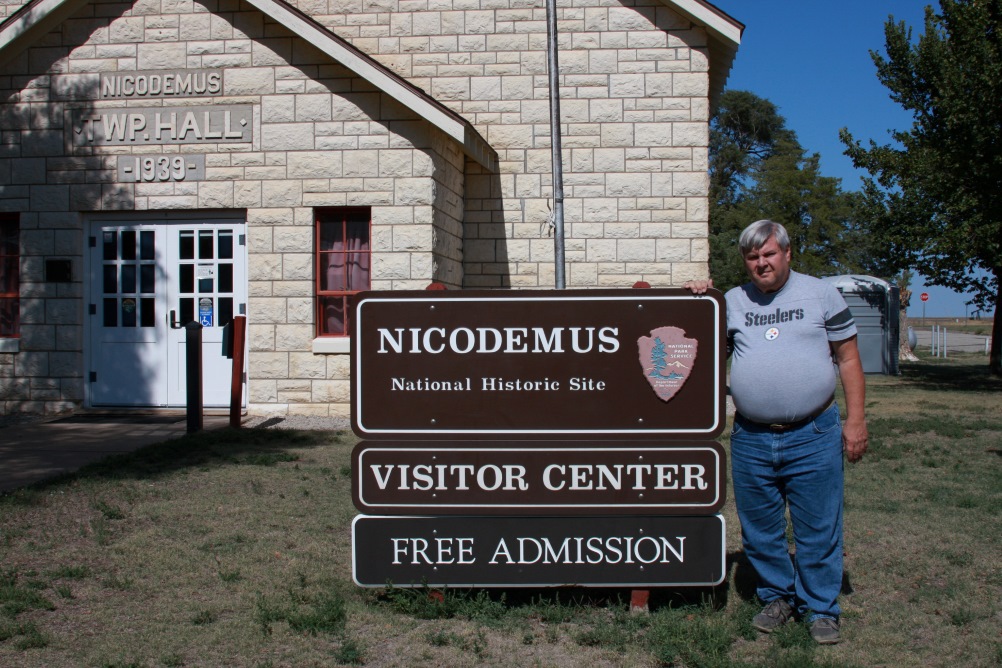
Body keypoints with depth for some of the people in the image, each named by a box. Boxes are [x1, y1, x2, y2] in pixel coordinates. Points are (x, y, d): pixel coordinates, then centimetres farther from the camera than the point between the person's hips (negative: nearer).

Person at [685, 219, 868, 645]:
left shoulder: (820, 294, 5)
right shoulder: (732, 301, 11)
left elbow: (848, 359, 6)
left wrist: (855, 419, -1)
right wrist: (697, 302, 5)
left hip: (813, 437, -2)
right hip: (751, 439, 3)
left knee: (818, 530, 4)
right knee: (760, 530, 11)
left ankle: (820, 609, 19)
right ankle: (777, 597, 29)